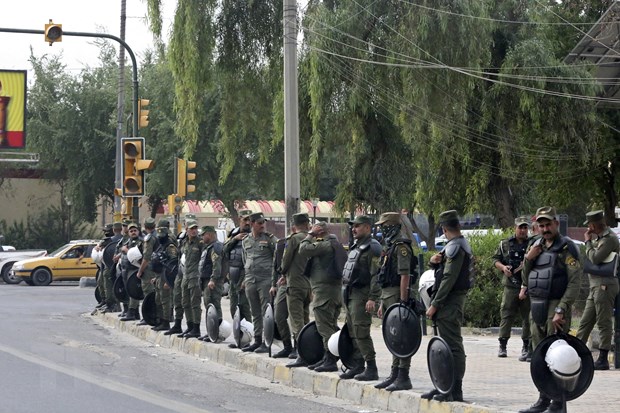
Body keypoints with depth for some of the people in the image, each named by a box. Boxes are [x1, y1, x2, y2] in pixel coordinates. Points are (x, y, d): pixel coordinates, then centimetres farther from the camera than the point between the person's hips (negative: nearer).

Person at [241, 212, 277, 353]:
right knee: (255, 313, 10)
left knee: (267, 312, -7)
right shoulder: (245, 241, 13)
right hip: (250, 281, 5)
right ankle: (257, 340, 17)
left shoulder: (270, 239, -2)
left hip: (266, 279, -5)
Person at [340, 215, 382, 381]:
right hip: (350, 295, 10)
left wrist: (372, 298, -24)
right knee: (353, 332, 12)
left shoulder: (372, 248, -12)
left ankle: (371, 368, -10)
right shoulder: (355, 247, 19)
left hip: (361, 295, -10)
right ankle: (357, 365, 19)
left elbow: (376, 275, -19)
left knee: (361, 332, -12)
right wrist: (345, 296, 22)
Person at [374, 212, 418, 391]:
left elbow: (405, 276, -20)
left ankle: (403, 378, -6)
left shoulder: (401, 247, -13)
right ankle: (395, 374, 21)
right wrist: (382, 304, 22)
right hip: (388, 296, 10)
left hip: (397, 296, -10)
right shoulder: (389, 247, 18)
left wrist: (402, 301, -25)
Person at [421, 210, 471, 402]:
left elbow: (449, 278, -21)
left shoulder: (455, 247, -14)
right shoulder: (461, 245, 18)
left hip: (449, 302, -11)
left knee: (452, 346, -9)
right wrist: (434, 262, 0)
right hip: (454, 302, 11)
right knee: (447, 344, 14)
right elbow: (442, 272, 22)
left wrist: (435, 304, -19)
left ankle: (455, 391, -8)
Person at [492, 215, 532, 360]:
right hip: (510, 286, 1)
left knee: (528, 317, 3)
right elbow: (495, 260, 14)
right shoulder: (505, 244, 9)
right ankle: (502, 346, 7)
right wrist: (503, 267, -6)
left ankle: (527, 347, 10)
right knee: (506, 315, 0)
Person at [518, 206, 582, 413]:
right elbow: (527, 279, 20)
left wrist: (560, 310, -20)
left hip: (555, 307, -8)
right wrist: (528, 259, 1)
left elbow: (574, 282, -13)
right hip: (536, 308, 8)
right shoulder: (536, 246, 15)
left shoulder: (566, 247, -7)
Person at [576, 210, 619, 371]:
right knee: (585, 322, 11)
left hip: (605, 286, -10)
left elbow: (595, 258, -19)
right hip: (595, 285, 10)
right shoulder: (599, 238, 17)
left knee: (604, 323, -6)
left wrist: (588, 242, -6)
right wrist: (590, 241, 7)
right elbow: (591, 258, 21)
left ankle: (603, 359, -3)